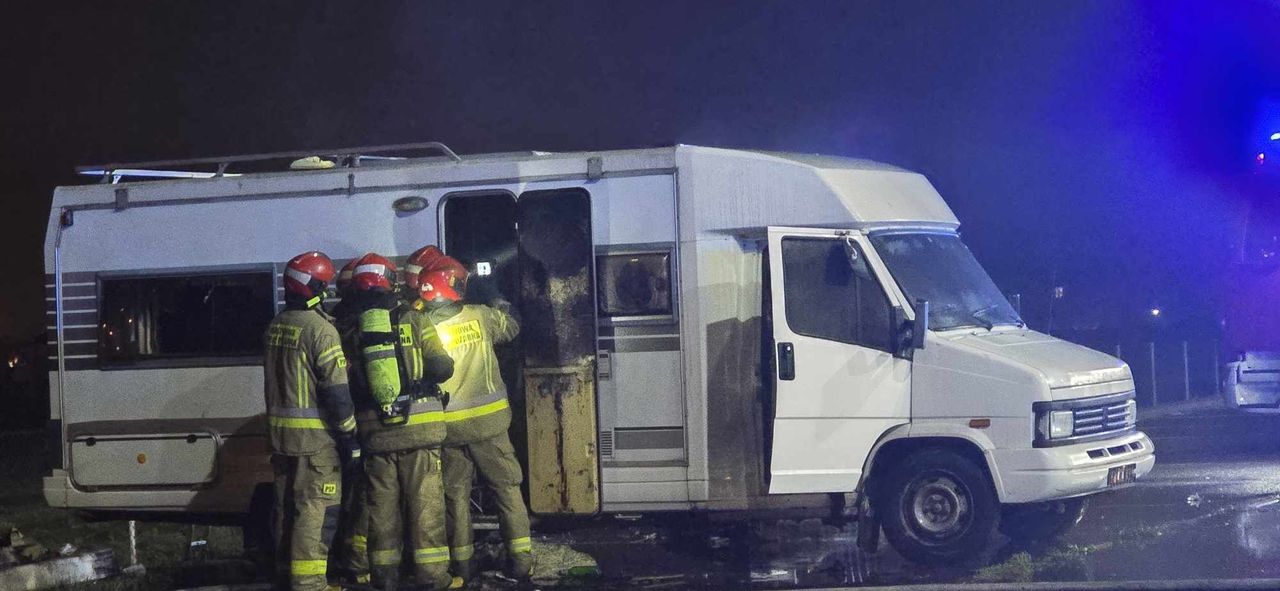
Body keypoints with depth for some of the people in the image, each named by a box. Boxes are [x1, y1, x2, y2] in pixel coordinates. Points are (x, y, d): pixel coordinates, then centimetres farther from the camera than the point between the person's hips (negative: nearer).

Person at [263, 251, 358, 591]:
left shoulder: (275, 327, 10)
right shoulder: (320, 329, -16)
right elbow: (336, 391, -17)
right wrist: (349, 438, -12)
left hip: (280, 432, 8)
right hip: (315, 436, -8)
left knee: (287, 508, 15)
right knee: (315, 511, -6)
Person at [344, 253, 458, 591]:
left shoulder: (352, 331, 3)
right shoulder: (414, 321, -4)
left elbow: (348, 384, 2)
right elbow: (442, 367, -7)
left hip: (376, 432, 2)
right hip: (419, 429, -2)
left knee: (382, 509, 9)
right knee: (425, 504, 1)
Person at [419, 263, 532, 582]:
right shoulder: (481, 317, -5)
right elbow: (511, 329, 15)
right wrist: (502, 305, 34)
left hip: (449, 425, 0)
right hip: (488, 421, 0)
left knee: (456, 493, 12)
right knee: (506, 487, 7)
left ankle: (461, 562, 15)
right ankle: (520, 558, 3)